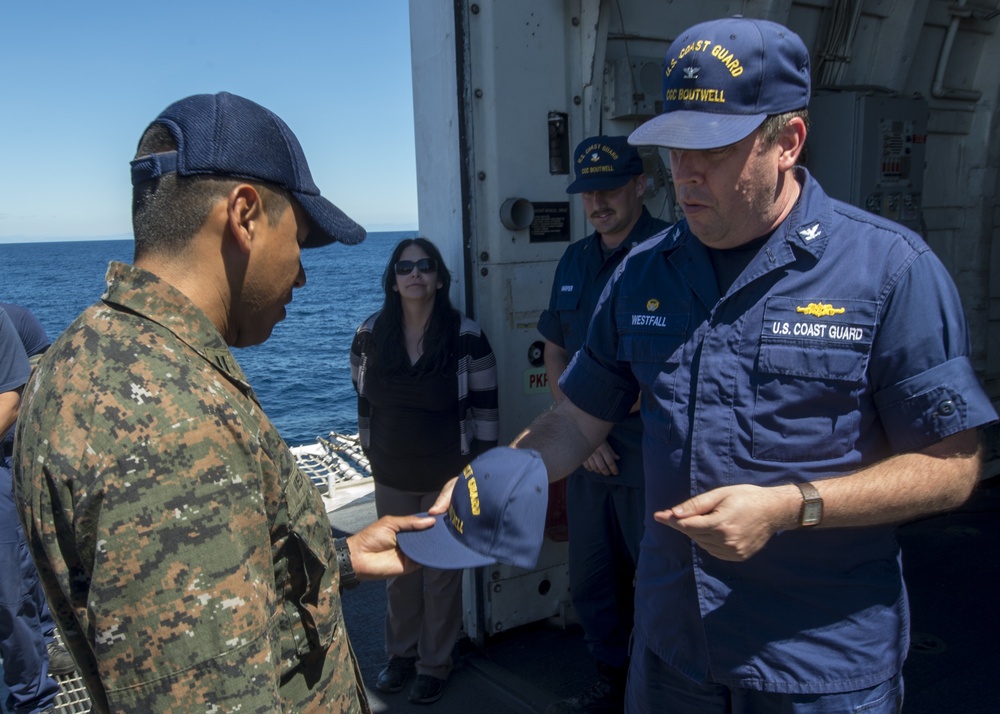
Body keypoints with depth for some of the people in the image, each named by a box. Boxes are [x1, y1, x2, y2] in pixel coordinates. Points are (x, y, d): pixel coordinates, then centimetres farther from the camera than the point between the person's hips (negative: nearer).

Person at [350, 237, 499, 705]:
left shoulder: (466, 336, -13)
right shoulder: (370, 335, -4)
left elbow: (484, 408, -7)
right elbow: (364, 402, 7)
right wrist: (373, 457, 9)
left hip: (447, 479, -3)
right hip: (391, 479, 3)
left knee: (442, 574, 10)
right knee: (399, 571, 17)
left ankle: (435, 664, 29)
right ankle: (401, 653, 38)